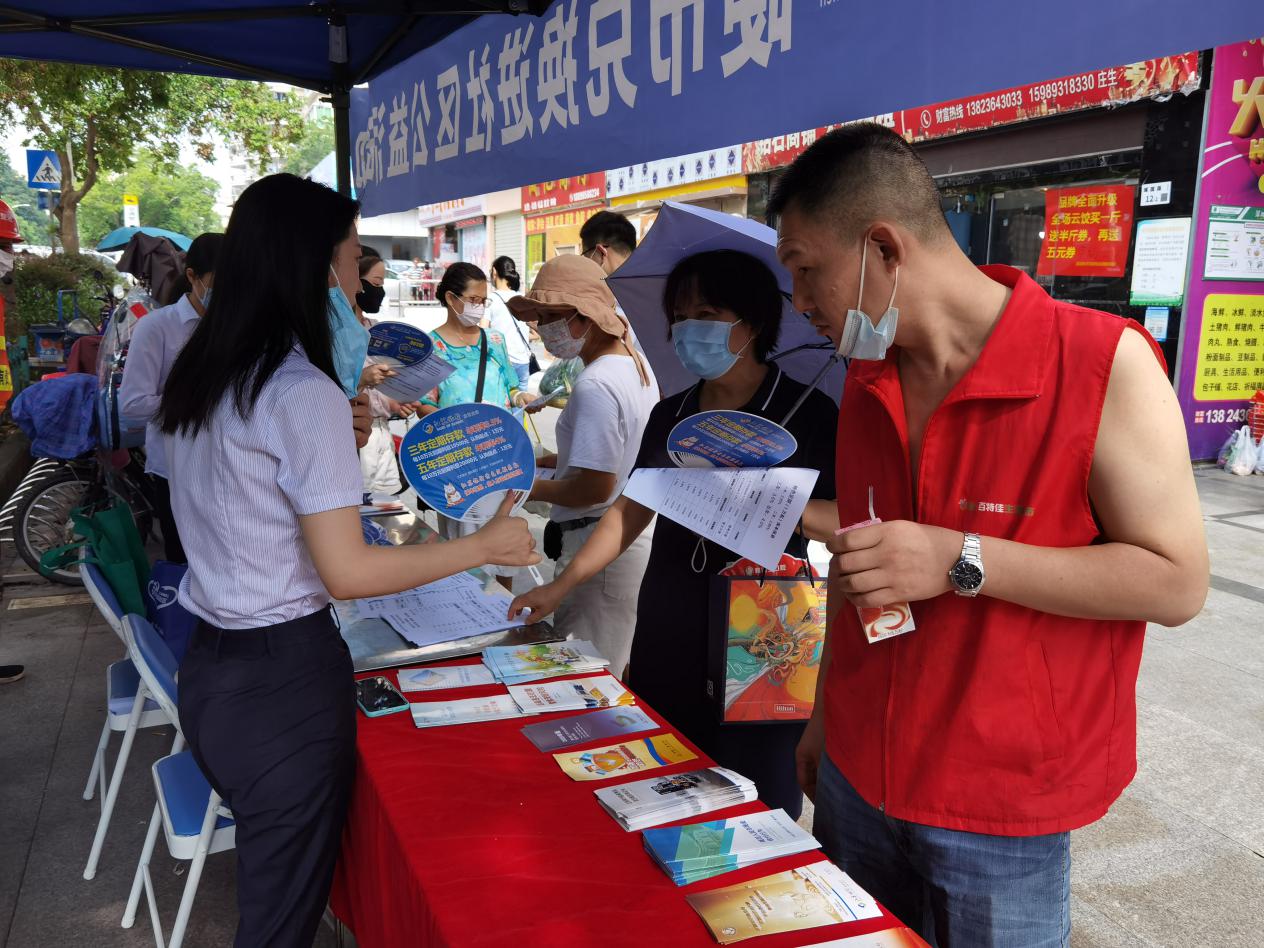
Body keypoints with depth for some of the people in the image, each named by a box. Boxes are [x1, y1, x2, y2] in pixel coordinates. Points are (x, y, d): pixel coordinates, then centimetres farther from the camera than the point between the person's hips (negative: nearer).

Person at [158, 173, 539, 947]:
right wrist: (485, 546, -12)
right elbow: (348, 572, -20)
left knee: (266, 873, 25)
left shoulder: (203, 375, 6)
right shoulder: (304, 393, -21)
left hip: (210, 661, 8)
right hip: (285, 678, -8)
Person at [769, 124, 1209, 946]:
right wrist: (825, 716, 14)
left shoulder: (1103, 364, -17)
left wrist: (959, 561, -26)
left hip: (1004, 814, -5)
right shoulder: (868, 379, 2)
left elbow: (1177, 583, -16)